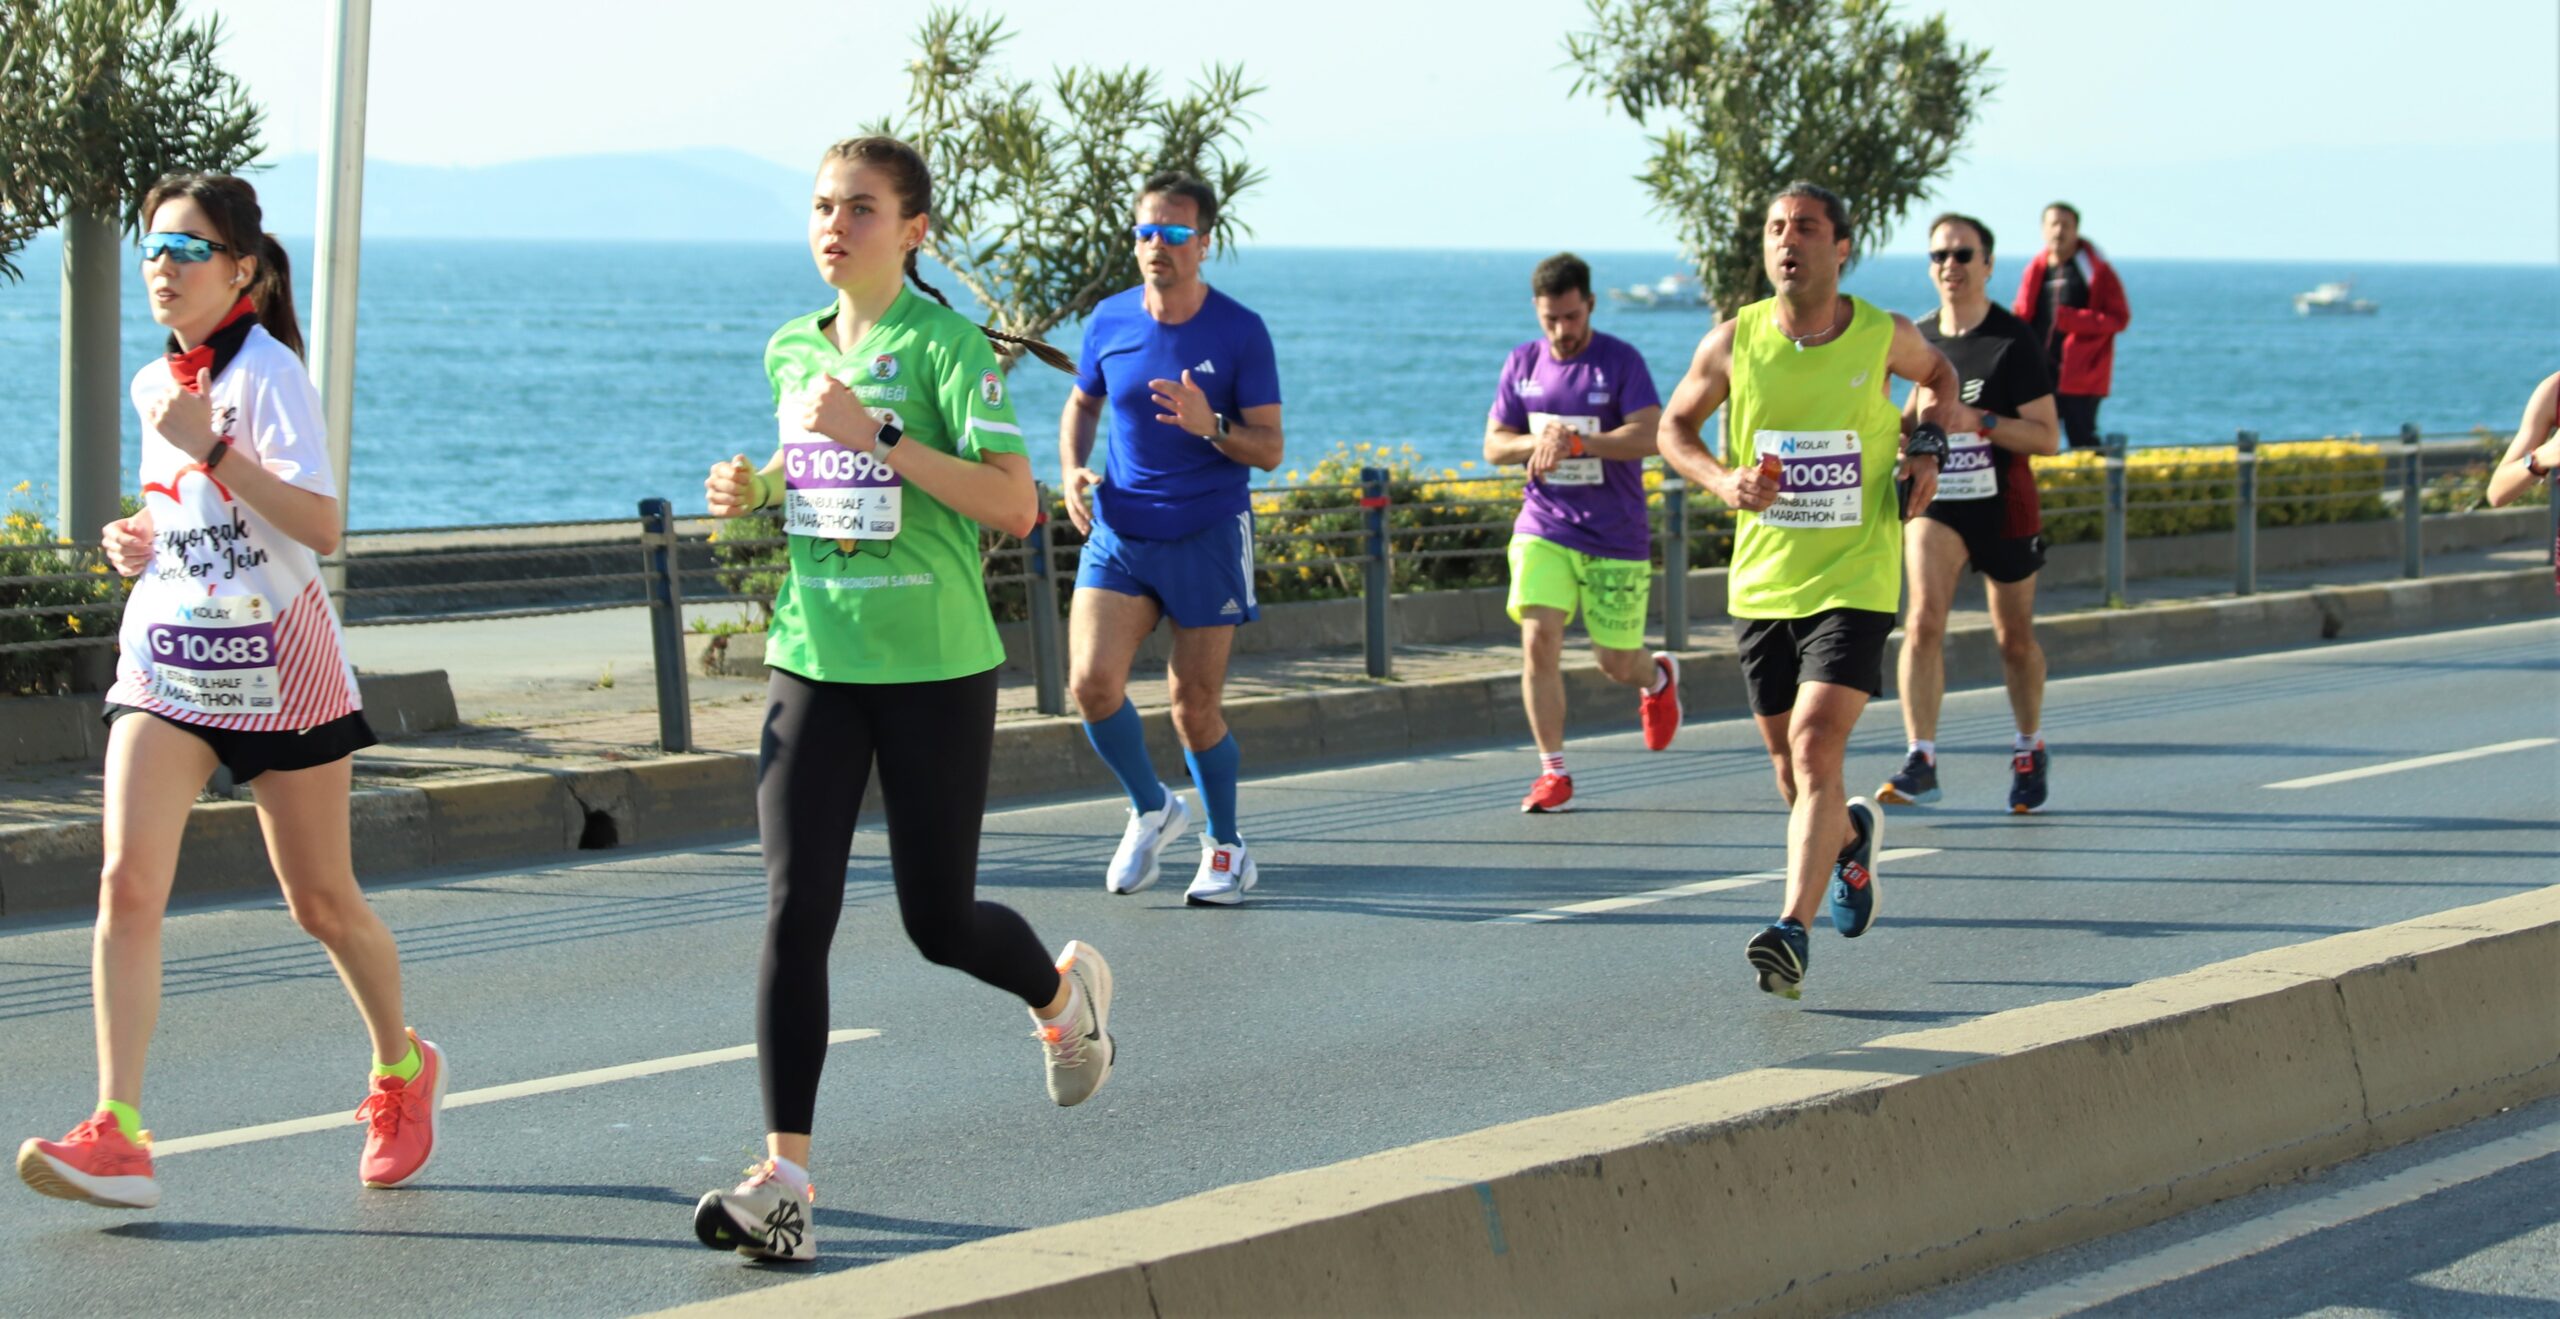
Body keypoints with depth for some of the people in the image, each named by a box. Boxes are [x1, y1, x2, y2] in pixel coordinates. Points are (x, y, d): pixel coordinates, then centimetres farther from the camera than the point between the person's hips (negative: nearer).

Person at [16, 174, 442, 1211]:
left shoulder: (267, 373, -12)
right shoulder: (154, 384, 9)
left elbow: (321, 525, -23)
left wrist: (212, 448, -29)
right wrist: (141, 539, 6)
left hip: (278, 670, -5)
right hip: (165, 662, 5)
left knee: (322, 902, 8)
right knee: (128, 883, -14)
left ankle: (401, 1069, 36)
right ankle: (116, 1136, -18)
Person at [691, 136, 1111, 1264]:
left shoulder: (948, 347, -10)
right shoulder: (791, 350, 9)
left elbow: (1013, 504, -21)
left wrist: (876, 434, -26)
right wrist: (752, 489, 6)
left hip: (936, 669, -4)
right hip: (813, 662, 5)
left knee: (939, 921, 5)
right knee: (795, 906, -9)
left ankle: (1063, 988, 40)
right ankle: (783, 1173, -8)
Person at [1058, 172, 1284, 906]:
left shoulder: (1240, 332, -8)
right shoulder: (1110, 321, 2)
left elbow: (1269, 450, -7)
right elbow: (1082, 404, 19)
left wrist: (1211, 427, -27)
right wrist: (1073, 471, 1)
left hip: (1207, 535, -3)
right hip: (1118, 533, 3)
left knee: (1195, 708, 1)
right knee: (1092, 681, -14)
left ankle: (1224, 846, 24)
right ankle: (1150, 810, 12)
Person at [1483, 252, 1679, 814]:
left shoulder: (1620, 361, -8)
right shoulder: (1522, 364, 5)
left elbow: (1650, 436, -20)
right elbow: (1494, 445, 9)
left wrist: (1575, 442, -29)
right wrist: (1537, 442, -13)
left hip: (1615, 538, -3)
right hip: (1543, 529, 3)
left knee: (1617, 664, 5)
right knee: (1538, 640, -15)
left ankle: (1659, 675, 44)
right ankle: (1553, 772, -5)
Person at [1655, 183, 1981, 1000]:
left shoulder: (1882, 336, -4)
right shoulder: (1733, 343, -3)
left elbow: (1937, 372, 20)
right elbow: (1676, 425, 11)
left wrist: (1930, 446, 2)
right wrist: (1721, 481, -8)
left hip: (1854, 584, -3)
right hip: (1762, 585, 3)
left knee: (1814, 750, -19)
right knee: (1793, 771, 12)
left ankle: (1793, 933, -23)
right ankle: (1852, 839, 46)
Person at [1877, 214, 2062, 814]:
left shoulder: (2013, 340, -11)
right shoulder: (1921, 338, 5)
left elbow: (2047, 437, -15)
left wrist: (1978, 420, -25)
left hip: (2004, 506, -3)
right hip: (1935, 501, 3)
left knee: (2015, 639, 11)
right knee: (1923, 619, -18)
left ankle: (2030, 750, 34)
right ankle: (1921, 761, -23)